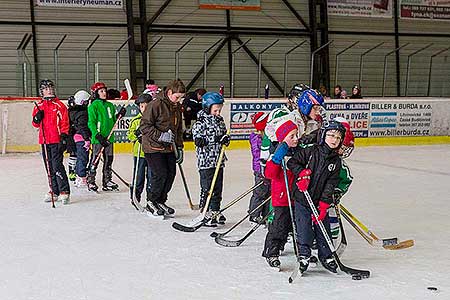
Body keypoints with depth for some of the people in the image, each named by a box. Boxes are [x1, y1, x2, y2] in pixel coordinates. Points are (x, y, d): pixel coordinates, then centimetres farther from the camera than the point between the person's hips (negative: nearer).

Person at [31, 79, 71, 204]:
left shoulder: (60, 105, -1)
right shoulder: (38, 106, 11)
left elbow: (65, 123, -3)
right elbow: (35, 124, 16)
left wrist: (64, 138, -11)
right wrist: (36, 118, -6)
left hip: (56, 141, -5)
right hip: (44, 141, 5)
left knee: (57, 166, -14)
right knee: (49, 167, 10)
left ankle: (64, 192, -11)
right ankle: (54, 191, 19)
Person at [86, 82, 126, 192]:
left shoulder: (110, 105, 14)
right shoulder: (93, 106, -7)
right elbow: (91, 123, -11)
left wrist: (119, 115, 3)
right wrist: (98, 135, -19)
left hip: (109, 137, 6)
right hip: (98, 138, -6)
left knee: (109, 159, 10)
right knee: (95, 160, -1)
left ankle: (107, 181, 20)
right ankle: (90, 181, 8)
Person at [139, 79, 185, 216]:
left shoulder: (177, 107, 10)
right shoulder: (155, 105, -15)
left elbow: (179, 129, 19)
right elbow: (144, 126, -16)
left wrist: (179, 148, 13)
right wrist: (160, 136, -24)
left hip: (169, 148, 8)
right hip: (153, 147, -8)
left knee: (171, 174, 5)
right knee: (160, 174, -11)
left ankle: (160, 201, 21)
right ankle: (151, 203, 7)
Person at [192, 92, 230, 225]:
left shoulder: (220, 121, 13)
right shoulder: (201, 122, -9)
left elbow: (224, 133, 22)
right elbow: (198, 138, -16)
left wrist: (226, 139, -2)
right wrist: (216, 139, -22)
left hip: (219, 160, 7)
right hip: (206, 160, -7)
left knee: (218, 187, 11)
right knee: (207, 187, -4)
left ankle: (215, 211, 22)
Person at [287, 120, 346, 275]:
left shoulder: (336, 161, 3)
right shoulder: (310, 151, -6)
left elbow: (331, 184, -2)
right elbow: (292, 161, -4)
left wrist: (324, 204, -9)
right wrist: (301, 172, -21)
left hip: (321, 202, 3)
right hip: (302, 198, -3)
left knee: (324, 229, 8)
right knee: (304, 229, -1)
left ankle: (326, 256, 24)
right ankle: (304, 256, 14)